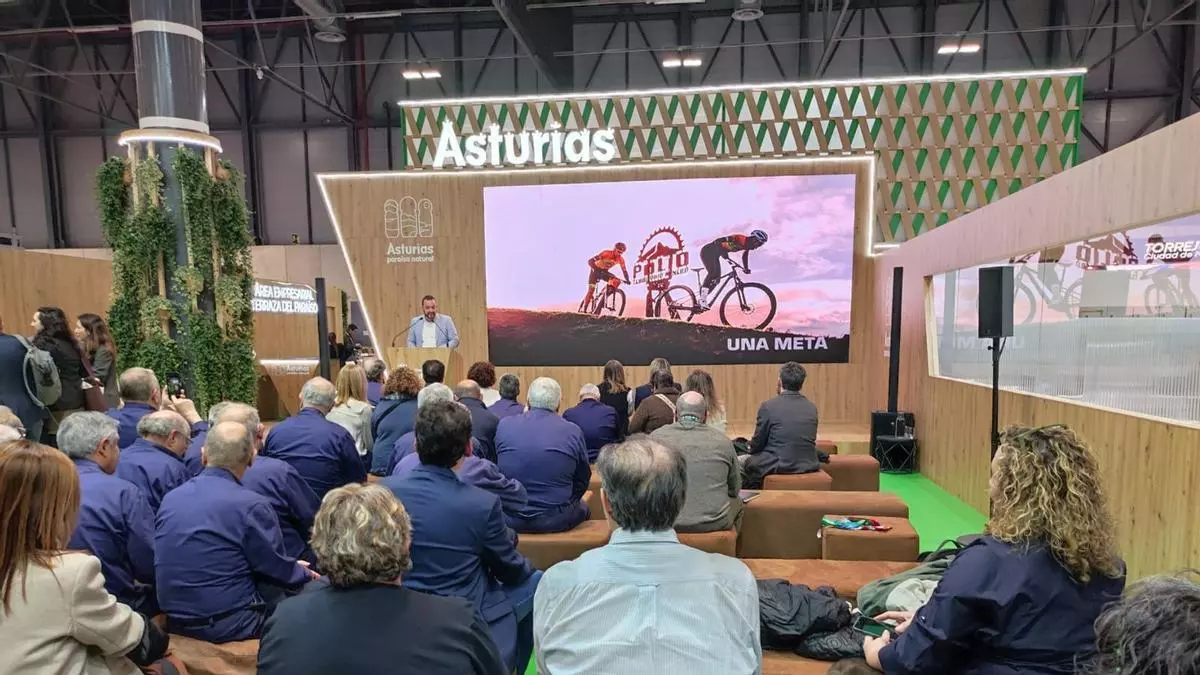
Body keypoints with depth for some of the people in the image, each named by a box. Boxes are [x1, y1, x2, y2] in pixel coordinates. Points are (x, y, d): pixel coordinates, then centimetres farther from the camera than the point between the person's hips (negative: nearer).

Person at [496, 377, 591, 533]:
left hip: (509, 520, 2)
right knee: (583, 509, 28)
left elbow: (496, 471, 9)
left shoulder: (503, 425, -3)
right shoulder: (573, 431, -8)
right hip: (556, 521, -1)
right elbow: (582, 480, 2)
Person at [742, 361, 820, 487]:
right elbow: (808, 442, 14)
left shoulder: (768, 406, -13)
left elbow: (757, 445, -5)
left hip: (778, 467, -6)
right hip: (808, 466, 6)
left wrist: (752, 450, 20)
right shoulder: (812, 408, 3)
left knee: (739, 462, 17)